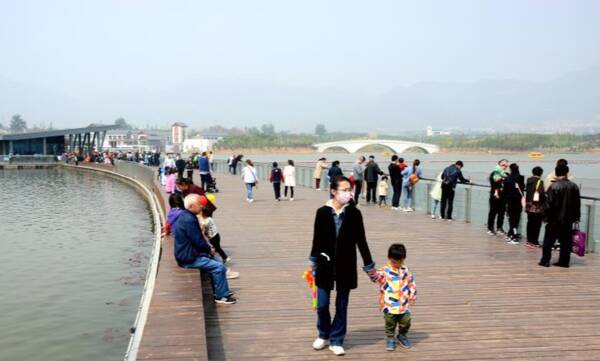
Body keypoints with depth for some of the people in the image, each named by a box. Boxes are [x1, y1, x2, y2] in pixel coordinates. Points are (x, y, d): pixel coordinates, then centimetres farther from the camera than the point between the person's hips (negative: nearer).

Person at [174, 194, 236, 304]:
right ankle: (221, 296, 0)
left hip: (188, 253, 11)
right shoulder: (189, 220, -24)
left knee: (215, 259, 18)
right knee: (219, 267, -14)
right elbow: (198, 241, -21)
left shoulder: (186, 216, 9)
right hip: (189, 258, -11)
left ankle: (220, 291, 23)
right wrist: (209, 248, -3)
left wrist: (207, 248, 6)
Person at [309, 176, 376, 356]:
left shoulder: (354, 213, -7)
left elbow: (361, 241, -1)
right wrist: (313, 264, 9)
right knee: (322, 305, 5)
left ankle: (336, 341, 23)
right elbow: (317, 239, 2)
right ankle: (324, 335, 31)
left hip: (346, 266, 0)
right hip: (325, 265, 0)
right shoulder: (322, 212, -8)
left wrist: (369, 267, 2)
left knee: (341, 306, 8)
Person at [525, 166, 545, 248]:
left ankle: (529, 240, 18)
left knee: (530, 223, 13)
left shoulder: (529, 181, 8)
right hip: (537, 207, -7)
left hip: (529, 205, 7)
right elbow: (542, 194, -16)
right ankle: (534, 242, 0)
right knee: (536, 224, -1)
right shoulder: (540, 182, -12)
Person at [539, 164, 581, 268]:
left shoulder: (553, 186, -14)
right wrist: (576, 217, 15)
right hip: (568, 219, 4)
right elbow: (577, 204, 7)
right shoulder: (574, 187, 1)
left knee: (549, 240, 4)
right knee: (566, 241, 11)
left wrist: (546, 216, -5)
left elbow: (548, 204, -15)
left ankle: (545, 260, 4)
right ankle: (564, 261, 12)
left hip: (555, 219, -4)